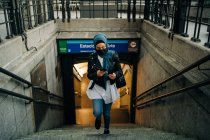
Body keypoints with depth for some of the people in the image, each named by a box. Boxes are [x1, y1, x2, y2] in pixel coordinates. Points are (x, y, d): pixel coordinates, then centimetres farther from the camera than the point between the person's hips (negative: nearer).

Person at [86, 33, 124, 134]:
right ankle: (98, 119, 24)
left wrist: (115, 75, -22)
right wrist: (96, 74, -23)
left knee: (107, 113, 11)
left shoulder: (113, 55, -6)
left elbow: (120, 71, 0)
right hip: (97, 87, 0)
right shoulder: (92, 57, -6)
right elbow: (89, 75, -2)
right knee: (97, 112, -14)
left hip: (109, 87, 1)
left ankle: (106, 130, 37)